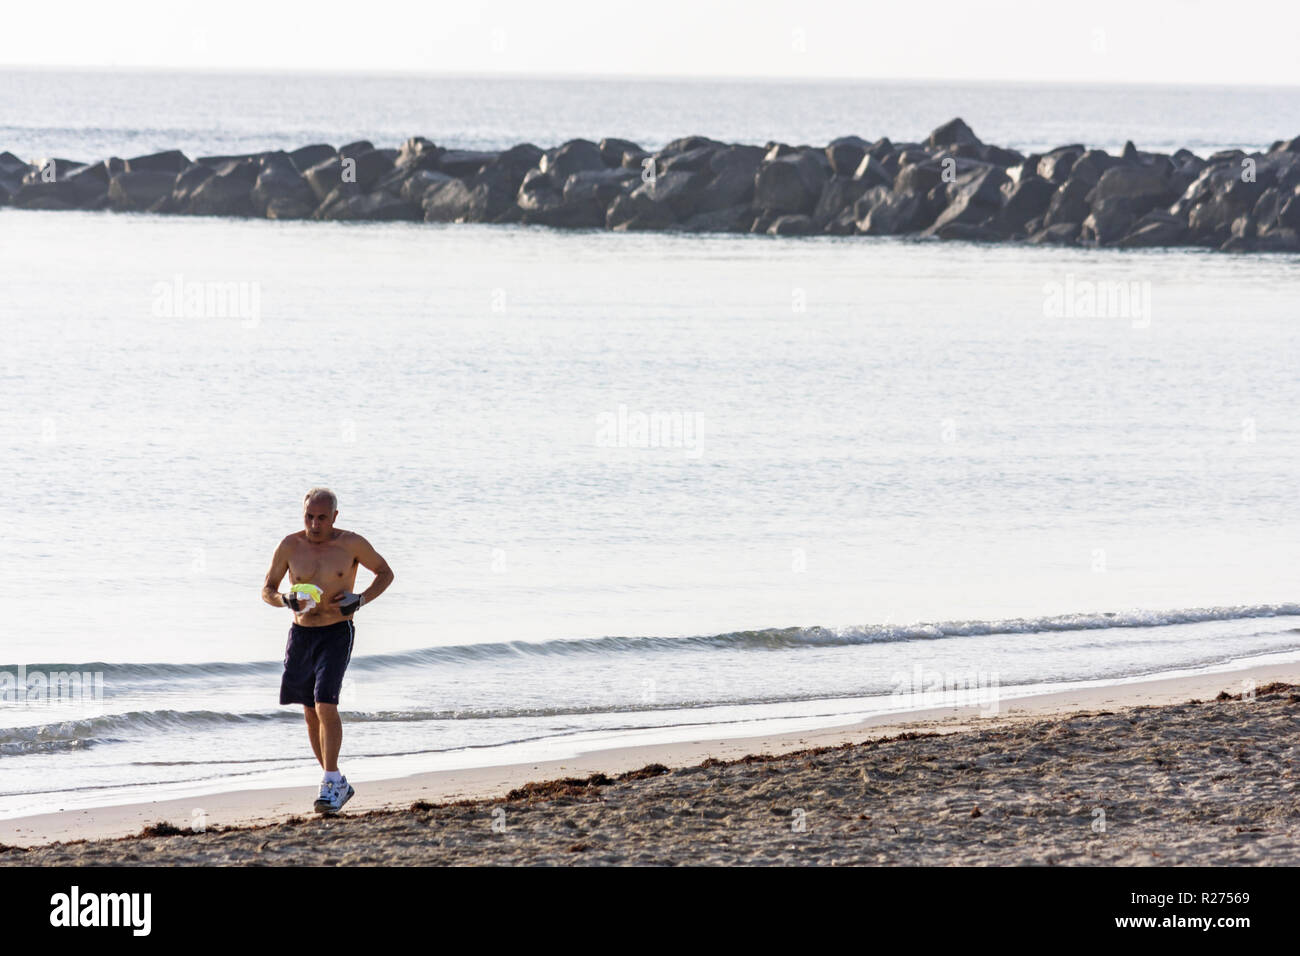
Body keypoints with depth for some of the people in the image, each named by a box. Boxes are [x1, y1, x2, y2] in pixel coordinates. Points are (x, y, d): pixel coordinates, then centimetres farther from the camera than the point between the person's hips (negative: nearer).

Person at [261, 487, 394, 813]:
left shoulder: (351, 544, -8)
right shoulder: (290, 545, -3)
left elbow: (385, 573, 6)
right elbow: (267, 590, 5)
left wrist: (360, 600, -11)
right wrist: (286, 601, -19)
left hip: (337, 634, -4)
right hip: (301, 634, 4)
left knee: (326, 706, -19)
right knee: (311, 713, 9)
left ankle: (331, 783, -17)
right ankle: (338, 785, 21)